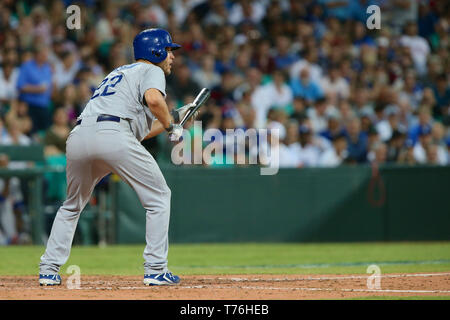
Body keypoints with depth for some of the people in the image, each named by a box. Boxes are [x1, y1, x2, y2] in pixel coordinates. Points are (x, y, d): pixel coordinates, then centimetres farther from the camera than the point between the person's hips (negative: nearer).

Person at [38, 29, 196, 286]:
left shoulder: (121, 73, 37)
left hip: (78, 137, 7)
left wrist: (173, 118, 41)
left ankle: (48, 270, 16)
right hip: (112, 134, -7)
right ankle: (155, 270, 2)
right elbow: (153, 99, -11)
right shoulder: (151, 71, 14)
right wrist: (171, 125, 5)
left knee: (72, 205, 25)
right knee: (158, 197, 7)